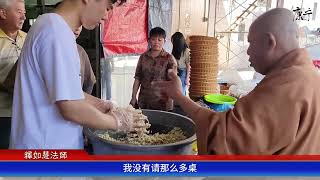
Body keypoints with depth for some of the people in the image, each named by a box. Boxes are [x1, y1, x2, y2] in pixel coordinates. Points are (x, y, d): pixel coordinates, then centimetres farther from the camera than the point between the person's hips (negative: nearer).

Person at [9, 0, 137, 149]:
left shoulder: (51, 25, 8)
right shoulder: (57, 32, -23)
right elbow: (72, 109, -25)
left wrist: (102, 105, 7)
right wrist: (118, 122, -12)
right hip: (46, 145, -9)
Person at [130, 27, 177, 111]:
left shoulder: (169, 58, -3)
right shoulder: (143, 57, 7)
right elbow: (137, 78, 7)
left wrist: (169, 102, -14)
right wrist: (133, 98, 4)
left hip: (161, 102, -3)